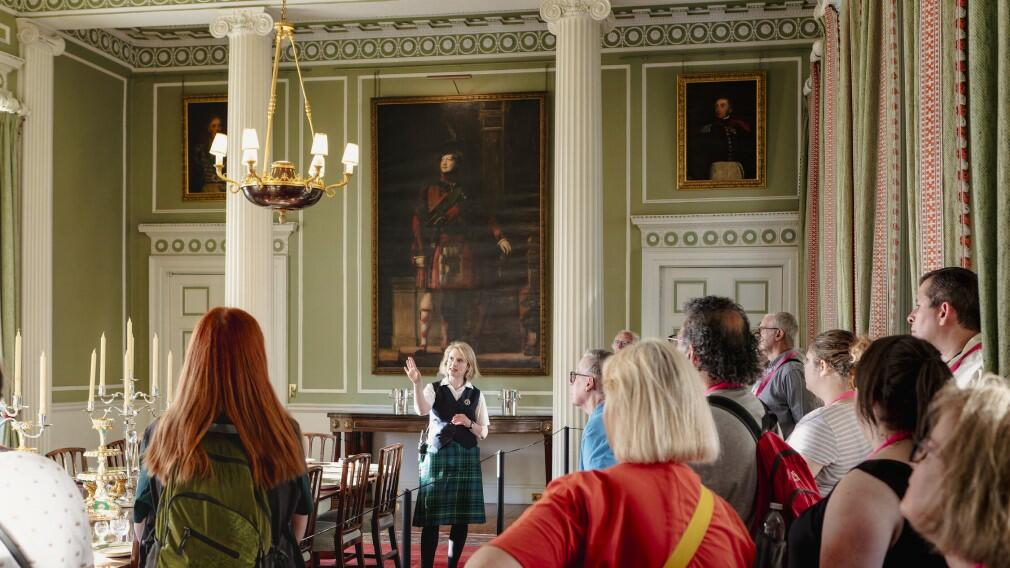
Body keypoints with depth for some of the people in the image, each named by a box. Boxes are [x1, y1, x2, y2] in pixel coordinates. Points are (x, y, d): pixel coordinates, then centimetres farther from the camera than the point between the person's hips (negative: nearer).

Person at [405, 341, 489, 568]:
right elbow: (421, 410, -21)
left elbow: (483, 433, 6)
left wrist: (469, 423, -13)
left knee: (462, 517, 5)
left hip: (466, 458, 2)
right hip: (437, 455, -2)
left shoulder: (476, 395, 6)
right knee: (431, 516, -4)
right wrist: (416, 383, -33)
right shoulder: (433, 388, 0)